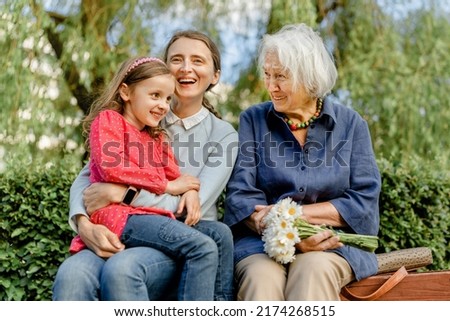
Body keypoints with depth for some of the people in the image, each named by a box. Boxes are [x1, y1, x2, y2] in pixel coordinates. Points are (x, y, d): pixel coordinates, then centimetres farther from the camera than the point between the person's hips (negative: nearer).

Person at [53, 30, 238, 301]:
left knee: (122, 268, -36)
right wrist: (83, 223, -17)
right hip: (123, 239, 2)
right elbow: (87, 177, 5)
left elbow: (194, 206, -7)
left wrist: (122, 193, -13)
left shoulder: (223, 134, 6)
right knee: (72, 272, -32)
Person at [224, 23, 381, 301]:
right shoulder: (253, 120, 9)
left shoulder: (350, 124, 8)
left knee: (313, 269, -34)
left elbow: (365, 200, 0)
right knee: (262, 276, -33)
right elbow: (240, 196, -1)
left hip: (334, 243, 0)